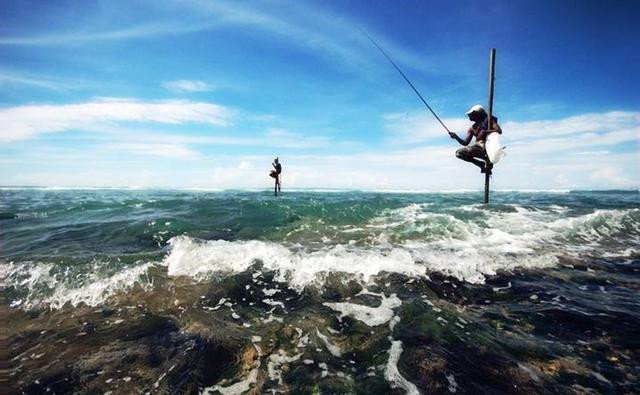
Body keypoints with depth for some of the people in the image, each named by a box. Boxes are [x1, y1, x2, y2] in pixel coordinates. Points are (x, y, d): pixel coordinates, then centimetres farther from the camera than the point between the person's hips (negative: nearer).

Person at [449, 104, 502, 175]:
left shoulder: (488, 120, 4)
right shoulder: (472, 128, 18)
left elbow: (499, 131, -10)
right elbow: (465, 143, 10)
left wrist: (486, 131, -20)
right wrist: (456, 137, -5)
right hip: (478, 146, 7)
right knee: (459, 153, -5)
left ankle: (487, 159, -8)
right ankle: (482, 164, -2)